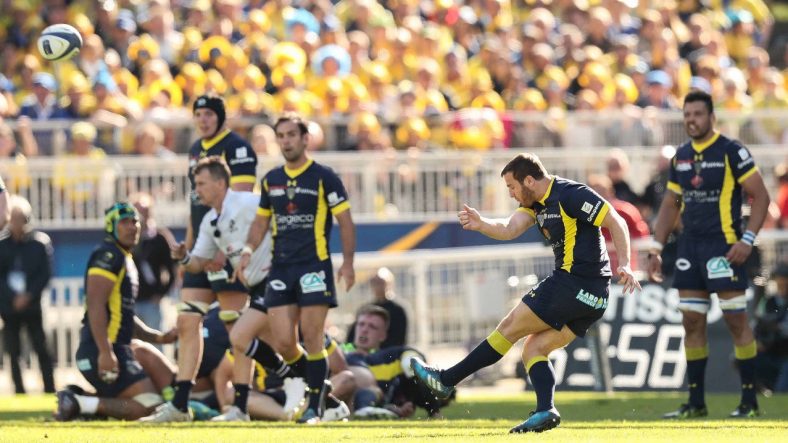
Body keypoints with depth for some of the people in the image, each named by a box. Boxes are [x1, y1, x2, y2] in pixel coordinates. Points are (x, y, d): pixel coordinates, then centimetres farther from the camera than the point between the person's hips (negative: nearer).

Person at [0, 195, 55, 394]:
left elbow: (45, 274, -4)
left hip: (32, 304, -1)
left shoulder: (40, 241, -1)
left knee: (42, 349, -3)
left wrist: (28, 295, -13)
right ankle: (19, 392, 6)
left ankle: (50, 390, 1)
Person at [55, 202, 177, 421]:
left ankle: (79, 400, 5)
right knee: (148, 404, -17)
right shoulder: (109, 256, -8)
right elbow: (95, 306, -19)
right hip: (101, 349, -10)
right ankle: (80, 405, -16)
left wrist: (159, 337, 21)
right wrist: (105, 352, -26)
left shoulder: (126, 260, 23)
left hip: (117, 349, 10)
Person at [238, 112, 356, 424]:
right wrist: (248, 249, 5)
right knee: (283, 343, -2)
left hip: (314, 266, -5)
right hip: (281, 267, 5)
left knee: (311, 339, -7)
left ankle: (315, 407, 2)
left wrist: (348, 262, -10)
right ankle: (315, 383, 24)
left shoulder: (323, 177, -3)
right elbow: (261, 221, 22)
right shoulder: (271, 180, 13)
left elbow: (345, 221, -2)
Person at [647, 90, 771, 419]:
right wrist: (657, 248, 12)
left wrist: (747, 240, -16)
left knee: (736, 321, -6)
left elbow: (761, 197, -8)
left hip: (723, 246, -7)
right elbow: (671, 204, 20)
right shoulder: (681, 156, 12)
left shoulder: (731, 151, -8)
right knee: (692, 323, 6)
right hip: (689, 246, 7)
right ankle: (695, 402, 12)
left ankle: (749, 401, -1)